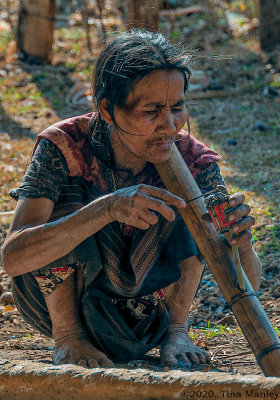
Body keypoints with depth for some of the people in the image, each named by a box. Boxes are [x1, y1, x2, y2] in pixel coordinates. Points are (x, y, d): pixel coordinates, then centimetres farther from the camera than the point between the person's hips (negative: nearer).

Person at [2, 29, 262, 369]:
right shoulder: (64, 147, -26)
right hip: (56, 299, -2)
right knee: (69, 198, -29)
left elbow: (246, 286, -21)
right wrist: (108, 208, -51)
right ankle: (67, 335, -11)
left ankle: (174, 330, -3)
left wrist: (241, 243, -47)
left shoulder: (193, 161, -20)